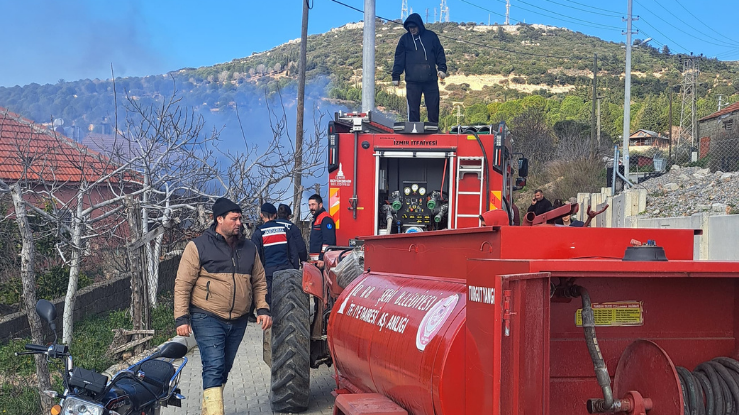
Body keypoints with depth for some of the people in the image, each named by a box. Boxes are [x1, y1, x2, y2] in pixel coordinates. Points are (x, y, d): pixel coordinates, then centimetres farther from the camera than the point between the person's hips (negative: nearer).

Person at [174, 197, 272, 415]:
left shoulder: (248, 248, 11)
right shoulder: (198, 247, -5)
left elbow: (259, 282, 17)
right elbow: (182, 285, -6)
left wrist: (263, 309, 4)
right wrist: (181, 318, -12)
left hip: (238, 322, 6)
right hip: (208, 319, -6)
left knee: (224, 370, 14)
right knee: (214, 368, -15)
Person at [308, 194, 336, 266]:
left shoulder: (326, 219, -11)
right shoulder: (316, 219, 22)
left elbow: (328, 241, -20)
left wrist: (322, 258, -24)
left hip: (321, 260, -10)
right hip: (315, 260, 10)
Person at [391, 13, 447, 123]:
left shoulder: (431, 36, 9)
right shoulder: (405, 39, 10)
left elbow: (440, 53, 12)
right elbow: (399, 58, 9)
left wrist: (442, 68, -1)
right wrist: (396, 76, 2)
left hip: (431, 80, 0)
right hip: (412, 81, 0)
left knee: (433, 108, 2)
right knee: (413, 109, -1)